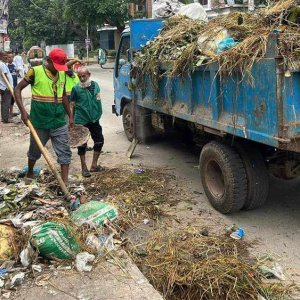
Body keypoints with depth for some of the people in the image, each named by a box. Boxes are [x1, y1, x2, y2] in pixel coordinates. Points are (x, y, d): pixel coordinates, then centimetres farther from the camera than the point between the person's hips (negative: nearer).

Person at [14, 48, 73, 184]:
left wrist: (70, 116, 15)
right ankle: (30, 174, 39)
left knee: (64, 151, 1)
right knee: (35, 151, 15)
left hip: (59, 122, 3)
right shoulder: (35, 72, -9)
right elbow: (17, 89, -5)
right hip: (40, 122, -3)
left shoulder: (62, 74, 5)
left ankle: (65, 182, 6)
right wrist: (23, 111, -15)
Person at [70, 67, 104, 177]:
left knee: (99, 141, 10)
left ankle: (94, 165, 24)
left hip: (94, 119, 5)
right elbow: (72, 105, -6)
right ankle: (84, 168, 17)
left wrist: (98, 114, 12)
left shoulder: (95, 85, 3)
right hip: (81, 121, -4)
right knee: (82, 144, 3)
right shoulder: (76, 88, -9)